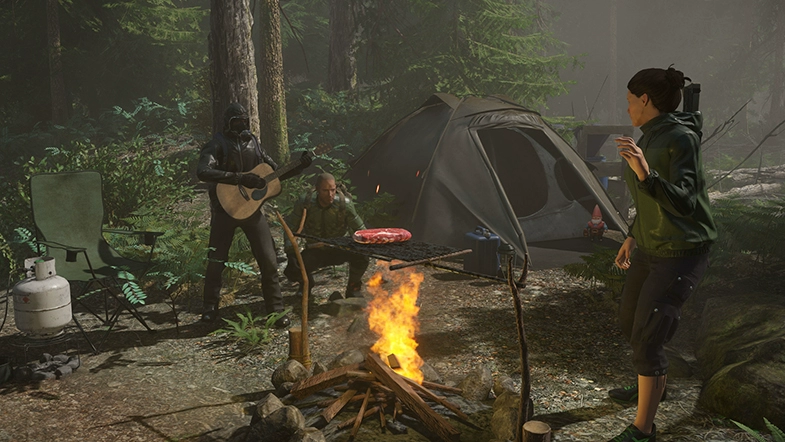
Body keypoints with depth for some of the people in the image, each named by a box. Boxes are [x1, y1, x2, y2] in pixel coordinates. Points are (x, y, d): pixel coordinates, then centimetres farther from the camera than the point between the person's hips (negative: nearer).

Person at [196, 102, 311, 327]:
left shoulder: (253, 143, 8)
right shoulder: (217, 144, -8)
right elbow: (202, 172, -26)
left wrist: (299, 166, -1)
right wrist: (240, 178, -32)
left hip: (252, 207, 3)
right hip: (225, 209, -3)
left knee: (269, 261, -3)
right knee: (216, 261, 6)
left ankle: (276, 310, 6)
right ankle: (210, 308, 24)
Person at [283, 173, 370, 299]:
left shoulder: (345, 203, -19)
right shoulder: (305, 202, -18)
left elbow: (361, 231, -11)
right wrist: (291, 255, -23)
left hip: (339, 250, 0)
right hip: (315, 251, 0)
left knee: (361, 256, -31)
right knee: (293, 271, -26)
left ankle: (353, 287, 3)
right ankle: (307, 283, 15)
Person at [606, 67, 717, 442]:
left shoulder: (681, 139, -21)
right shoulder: (652, 137, 6)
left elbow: (685, 202, -30)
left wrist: (645, 173, -44)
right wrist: (633, 236, 23)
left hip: (682, 252, -9)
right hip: (651, 246, 10)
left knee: (646, 338, -10)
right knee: (629, 320, 22)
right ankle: (654, 384, 47)